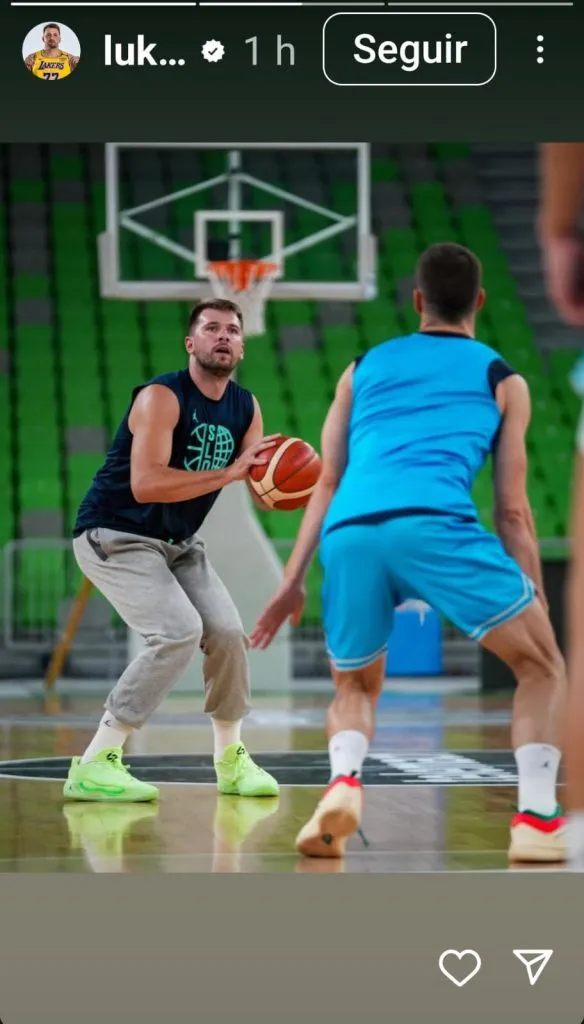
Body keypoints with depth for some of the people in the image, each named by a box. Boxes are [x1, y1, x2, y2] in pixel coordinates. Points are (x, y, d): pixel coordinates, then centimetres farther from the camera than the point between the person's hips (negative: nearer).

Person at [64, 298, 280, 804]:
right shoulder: (161, 397, -22)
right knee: (178, 633, -24)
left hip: (177, 543, 8)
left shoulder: (246, 409, 2)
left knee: (228, 634, -3)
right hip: (115, 536, -8)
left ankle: (231, 757, 18)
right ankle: (94, 765, -20)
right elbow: (145, 484, -33)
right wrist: (230, 472, -34)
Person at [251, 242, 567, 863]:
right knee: (541, 667, 15)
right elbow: (512, 511, 19)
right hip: (434, 522, -3)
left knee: (355, 689, 25)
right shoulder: (501, 379, 23)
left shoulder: (365, 368, 30)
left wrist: (292, 581, 24)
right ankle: (536, 819, -2)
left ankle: (343, 783, -5)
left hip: (348, 532, 3)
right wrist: (536, 597, 25)